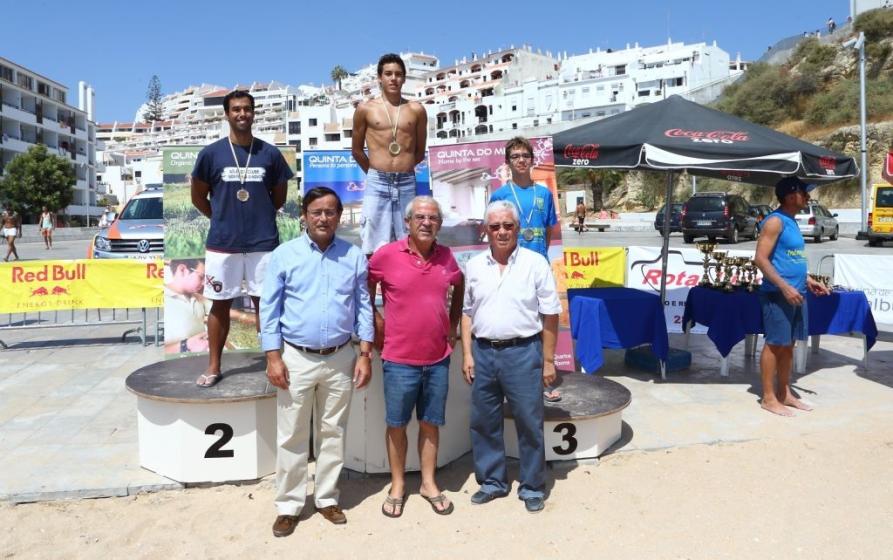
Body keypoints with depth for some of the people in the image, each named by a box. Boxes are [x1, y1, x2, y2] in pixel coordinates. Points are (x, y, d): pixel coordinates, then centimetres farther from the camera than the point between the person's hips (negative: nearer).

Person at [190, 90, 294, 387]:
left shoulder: (270, 153, 2)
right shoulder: (211, 153, -1)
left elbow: (279, 196, 12)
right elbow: (198, 197, 8)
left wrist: (260, 216, 8)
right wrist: (223, 218, 6)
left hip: (263, 242, 0)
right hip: (222, 243, 0)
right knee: (220, 303, 7)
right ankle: (213, 367, 18)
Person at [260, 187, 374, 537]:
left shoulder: (354, 256, 2)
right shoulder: (284, 255, -3)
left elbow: (363, 307, 4)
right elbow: (270, 309, -2)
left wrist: (365, 355, -1)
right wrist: (273, 357, -8)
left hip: (340, 359, 2)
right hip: (296, 358, -1)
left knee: (333, 433, 12)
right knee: (292, 437, 7)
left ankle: (327, 498, 28)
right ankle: (289, 505, 21)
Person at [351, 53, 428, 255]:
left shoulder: (416, 109, 7)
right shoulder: (365, 108, 4)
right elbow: (356, 150, 12)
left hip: (407, 183, 1)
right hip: (377, 184, -1)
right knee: (374, 250, -2)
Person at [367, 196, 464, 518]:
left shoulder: (447, 257, 2)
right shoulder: (386, 255, -9)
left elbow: (459, 288, 20)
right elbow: (365, 290, 4)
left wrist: (453, 326, 14)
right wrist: (377, 326, 0)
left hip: (438, 359, 3)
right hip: (399, 359, -3)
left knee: (431, 423, 14)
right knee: (396, 424, 10)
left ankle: (429, 484, 29)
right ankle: (397, 485, 27)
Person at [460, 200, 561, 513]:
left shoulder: (535, 264, -3)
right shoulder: (474, 266, 7)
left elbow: (550, 316, -2)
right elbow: (467, 313, 11)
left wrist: (548, 360, -4)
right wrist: (467, 354, 5)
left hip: (522, 351, -3)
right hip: (483, 352, 4)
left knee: (529, 423, 5)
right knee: (483, 422, 12)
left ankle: (532, 487, 22)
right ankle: (492, 481, 29)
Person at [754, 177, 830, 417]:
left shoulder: (791, 222, 16)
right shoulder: (775, 221, -12)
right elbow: (760, 258, -19)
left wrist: (808, 280, 17)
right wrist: (785, 287, -23)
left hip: (796, 293, 9)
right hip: (778, 294, -9)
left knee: (788, 345, 13)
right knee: (775, 345, -4)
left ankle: (785, 393, 22)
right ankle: (769, 398, 3)